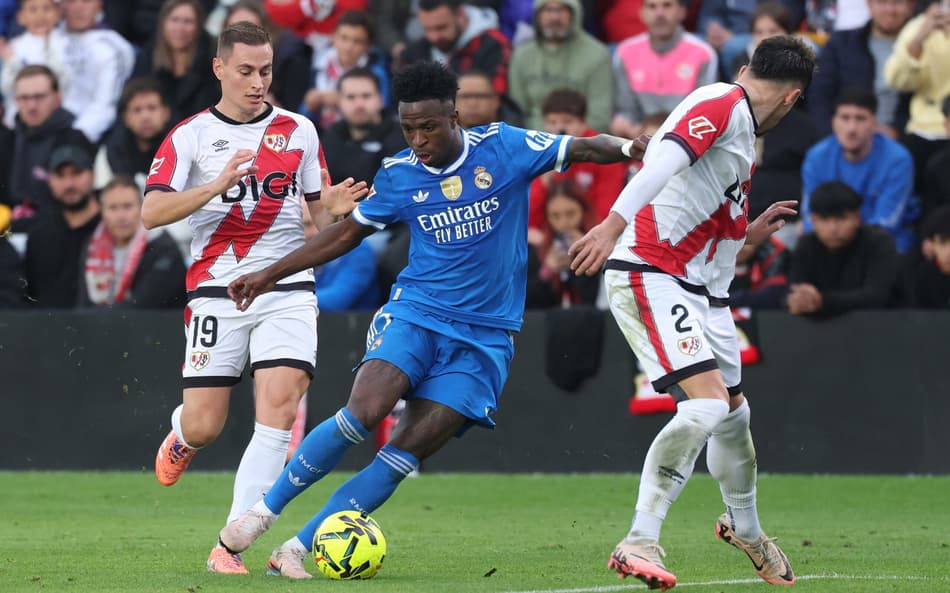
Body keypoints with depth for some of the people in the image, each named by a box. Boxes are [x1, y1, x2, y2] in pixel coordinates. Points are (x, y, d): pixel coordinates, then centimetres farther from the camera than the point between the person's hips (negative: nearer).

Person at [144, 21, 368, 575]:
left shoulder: (298, 130, 9)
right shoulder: (191, 135, 2)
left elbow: (316, 207, 18)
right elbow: (151, 213, -8)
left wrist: (337, 203, -5)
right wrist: (217, 186, -21)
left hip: (287, 288, 1)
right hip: (217, 289, -1)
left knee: (279, 406, -19)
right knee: (204, 425, -2)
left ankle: (231, 548, -17)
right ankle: (182, 437, 40)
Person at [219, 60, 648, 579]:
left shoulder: (503, 147, -3)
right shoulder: (398, 176, 3)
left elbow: (582, 148, 0)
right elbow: (348, 232, 17)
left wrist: (627, 147, -22)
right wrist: (271, 275, 17)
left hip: (484, 336, -1)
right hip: (414, 312, 1)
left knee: (409, 450, -11)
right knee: (364, 412, -24)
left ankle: (296, 550, -7)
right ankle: (265, 510, -9)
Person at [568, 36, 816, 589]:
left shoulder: (744, 145, 20)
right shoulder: (723, 104, -10)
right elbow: (665, 158, -27)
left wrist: (752, 234, 29)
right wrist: (614, 223, -38)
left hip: (700, 291, 10)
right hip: (648, 275, -10)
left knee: (733, 410, 20)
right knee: (707, 403, -21)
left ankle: (744, 527, 45)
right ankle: (640, 544, -18)